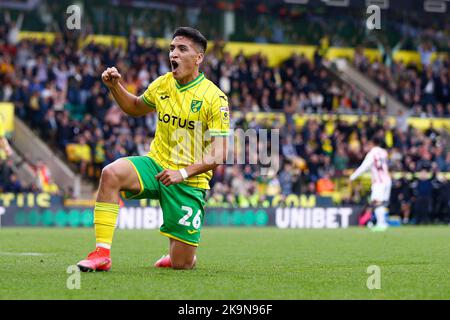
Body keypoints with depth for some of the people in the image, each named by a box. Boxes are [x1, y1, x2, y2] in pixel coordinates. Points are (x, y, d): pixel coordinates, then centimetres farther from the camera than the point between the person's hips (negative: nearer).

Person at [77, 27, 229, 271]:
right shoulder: (162, 84, 4)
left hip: (189, 182, -4)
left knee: (182, 264, -5)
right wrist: (115, 87, 6)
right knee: (111, 173, -30)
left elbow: (219, 155, -16)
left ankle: (175, 253, 36)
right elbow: (136, 108, 25)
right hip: (155, 166, 4)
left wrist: (183, 172, -28)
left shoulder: (215, 98, -12)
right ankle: (101, 254, -26)